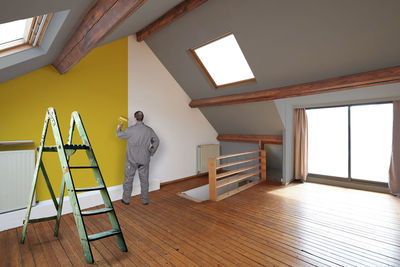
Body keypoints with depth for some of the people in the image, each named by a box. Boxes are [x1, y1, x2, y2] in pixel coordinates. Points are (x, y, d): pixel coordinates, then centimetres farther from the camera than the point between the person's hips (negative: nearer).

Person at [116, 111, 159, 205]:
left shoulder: (131, 129, -11)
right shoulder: (149, 130, -2)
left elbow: (119, 135, 3)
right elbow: (156, 142, 6)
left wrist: (119, 128, 23)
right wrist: (151, 153, 14)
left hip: (132, 160, -2)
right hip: (144, 160, 2)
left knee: (128, 179, 13)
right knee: (144, 180, 11)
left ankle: (126, 199, 25)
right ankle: (145, 200, 20)